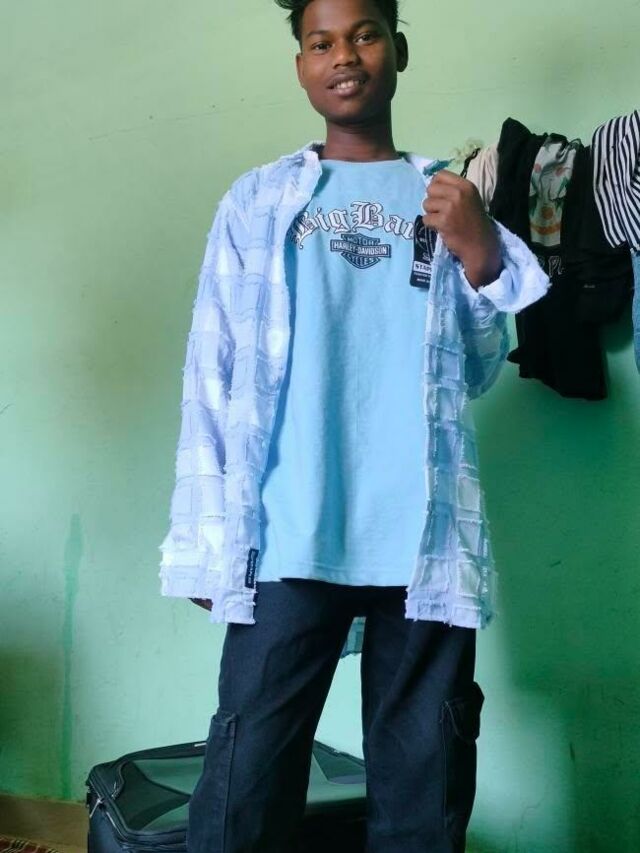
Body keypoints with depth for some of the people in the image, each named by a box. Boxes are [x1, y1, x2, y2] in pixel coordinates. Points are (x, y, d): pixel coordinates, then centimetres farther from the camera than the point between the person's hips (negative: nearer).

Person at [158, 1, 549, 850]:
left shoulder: (452, 198, 15)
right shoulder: (259, 201, 10)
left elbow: (479, 370, 13)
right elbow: (214, 377, 6)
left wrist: (480, 256, -4)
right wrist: (207, 538, 0)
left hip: (428, 537, 2)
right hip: (291, 537, -1)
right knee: (248, 783, -4)